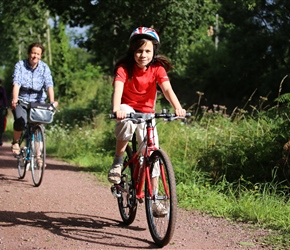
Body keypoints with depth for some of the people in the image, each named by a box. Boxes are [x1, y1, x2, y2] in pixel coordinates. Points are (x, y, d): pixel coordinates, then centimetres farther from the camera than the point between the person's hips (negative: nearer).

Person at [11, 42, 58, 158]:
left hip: (38, 101, 2)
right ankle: (15, 142, 3)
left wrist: (52, 102, -31)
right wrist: (14, 99, -36)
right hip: (21, 100, -2)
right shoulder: (20, 65, -7)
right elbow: (16, 83, -20)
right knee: (20, 121, -26)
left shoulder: (44, 67, -4)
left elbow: (49, 85, -15)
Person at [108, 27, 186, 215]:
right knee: (127, 119, -38)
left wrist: (178, 107, -46)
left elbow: (167, 89, -26)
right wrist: (116, 109, -53)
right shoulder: (124, 67, -17)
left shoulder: (158, 68, -11)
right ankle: (117, 163, -20)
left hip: (147, 113, 2)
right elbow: (118, 88, -33)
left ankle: (154, 196, 3)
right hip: (128, 109, -2)